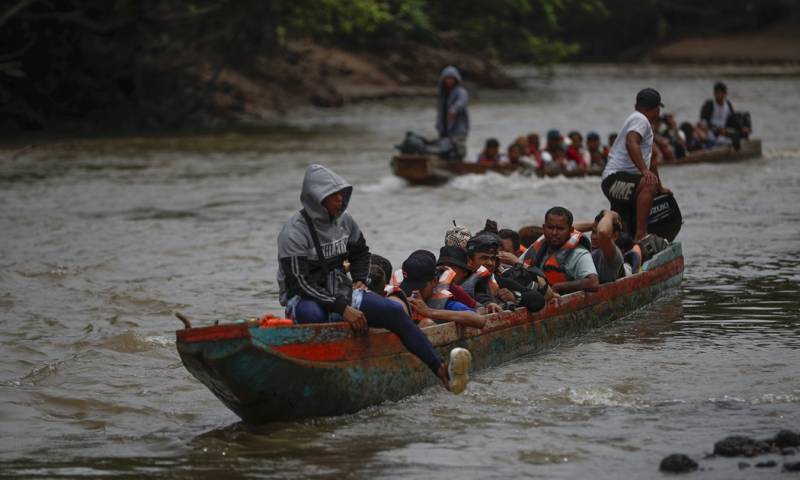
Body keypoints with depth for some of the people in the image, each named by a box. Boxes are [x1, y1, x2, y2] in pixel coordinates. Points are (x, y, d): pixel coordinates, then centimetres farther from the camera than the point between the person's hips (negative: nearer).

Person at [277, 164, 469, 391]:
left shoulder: (344, 221, 6)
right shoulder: (295, 232, -16)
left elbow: (361, 253, 28)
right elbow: (300, 283, -22)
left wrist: (359, 280, 8)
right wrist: (342, 308, -26)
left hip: (340, 293, 6)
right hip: (304, 300, -6)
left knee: (394, 311, -14)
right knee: (313, 316, -43)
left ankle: (441, 371, -19)